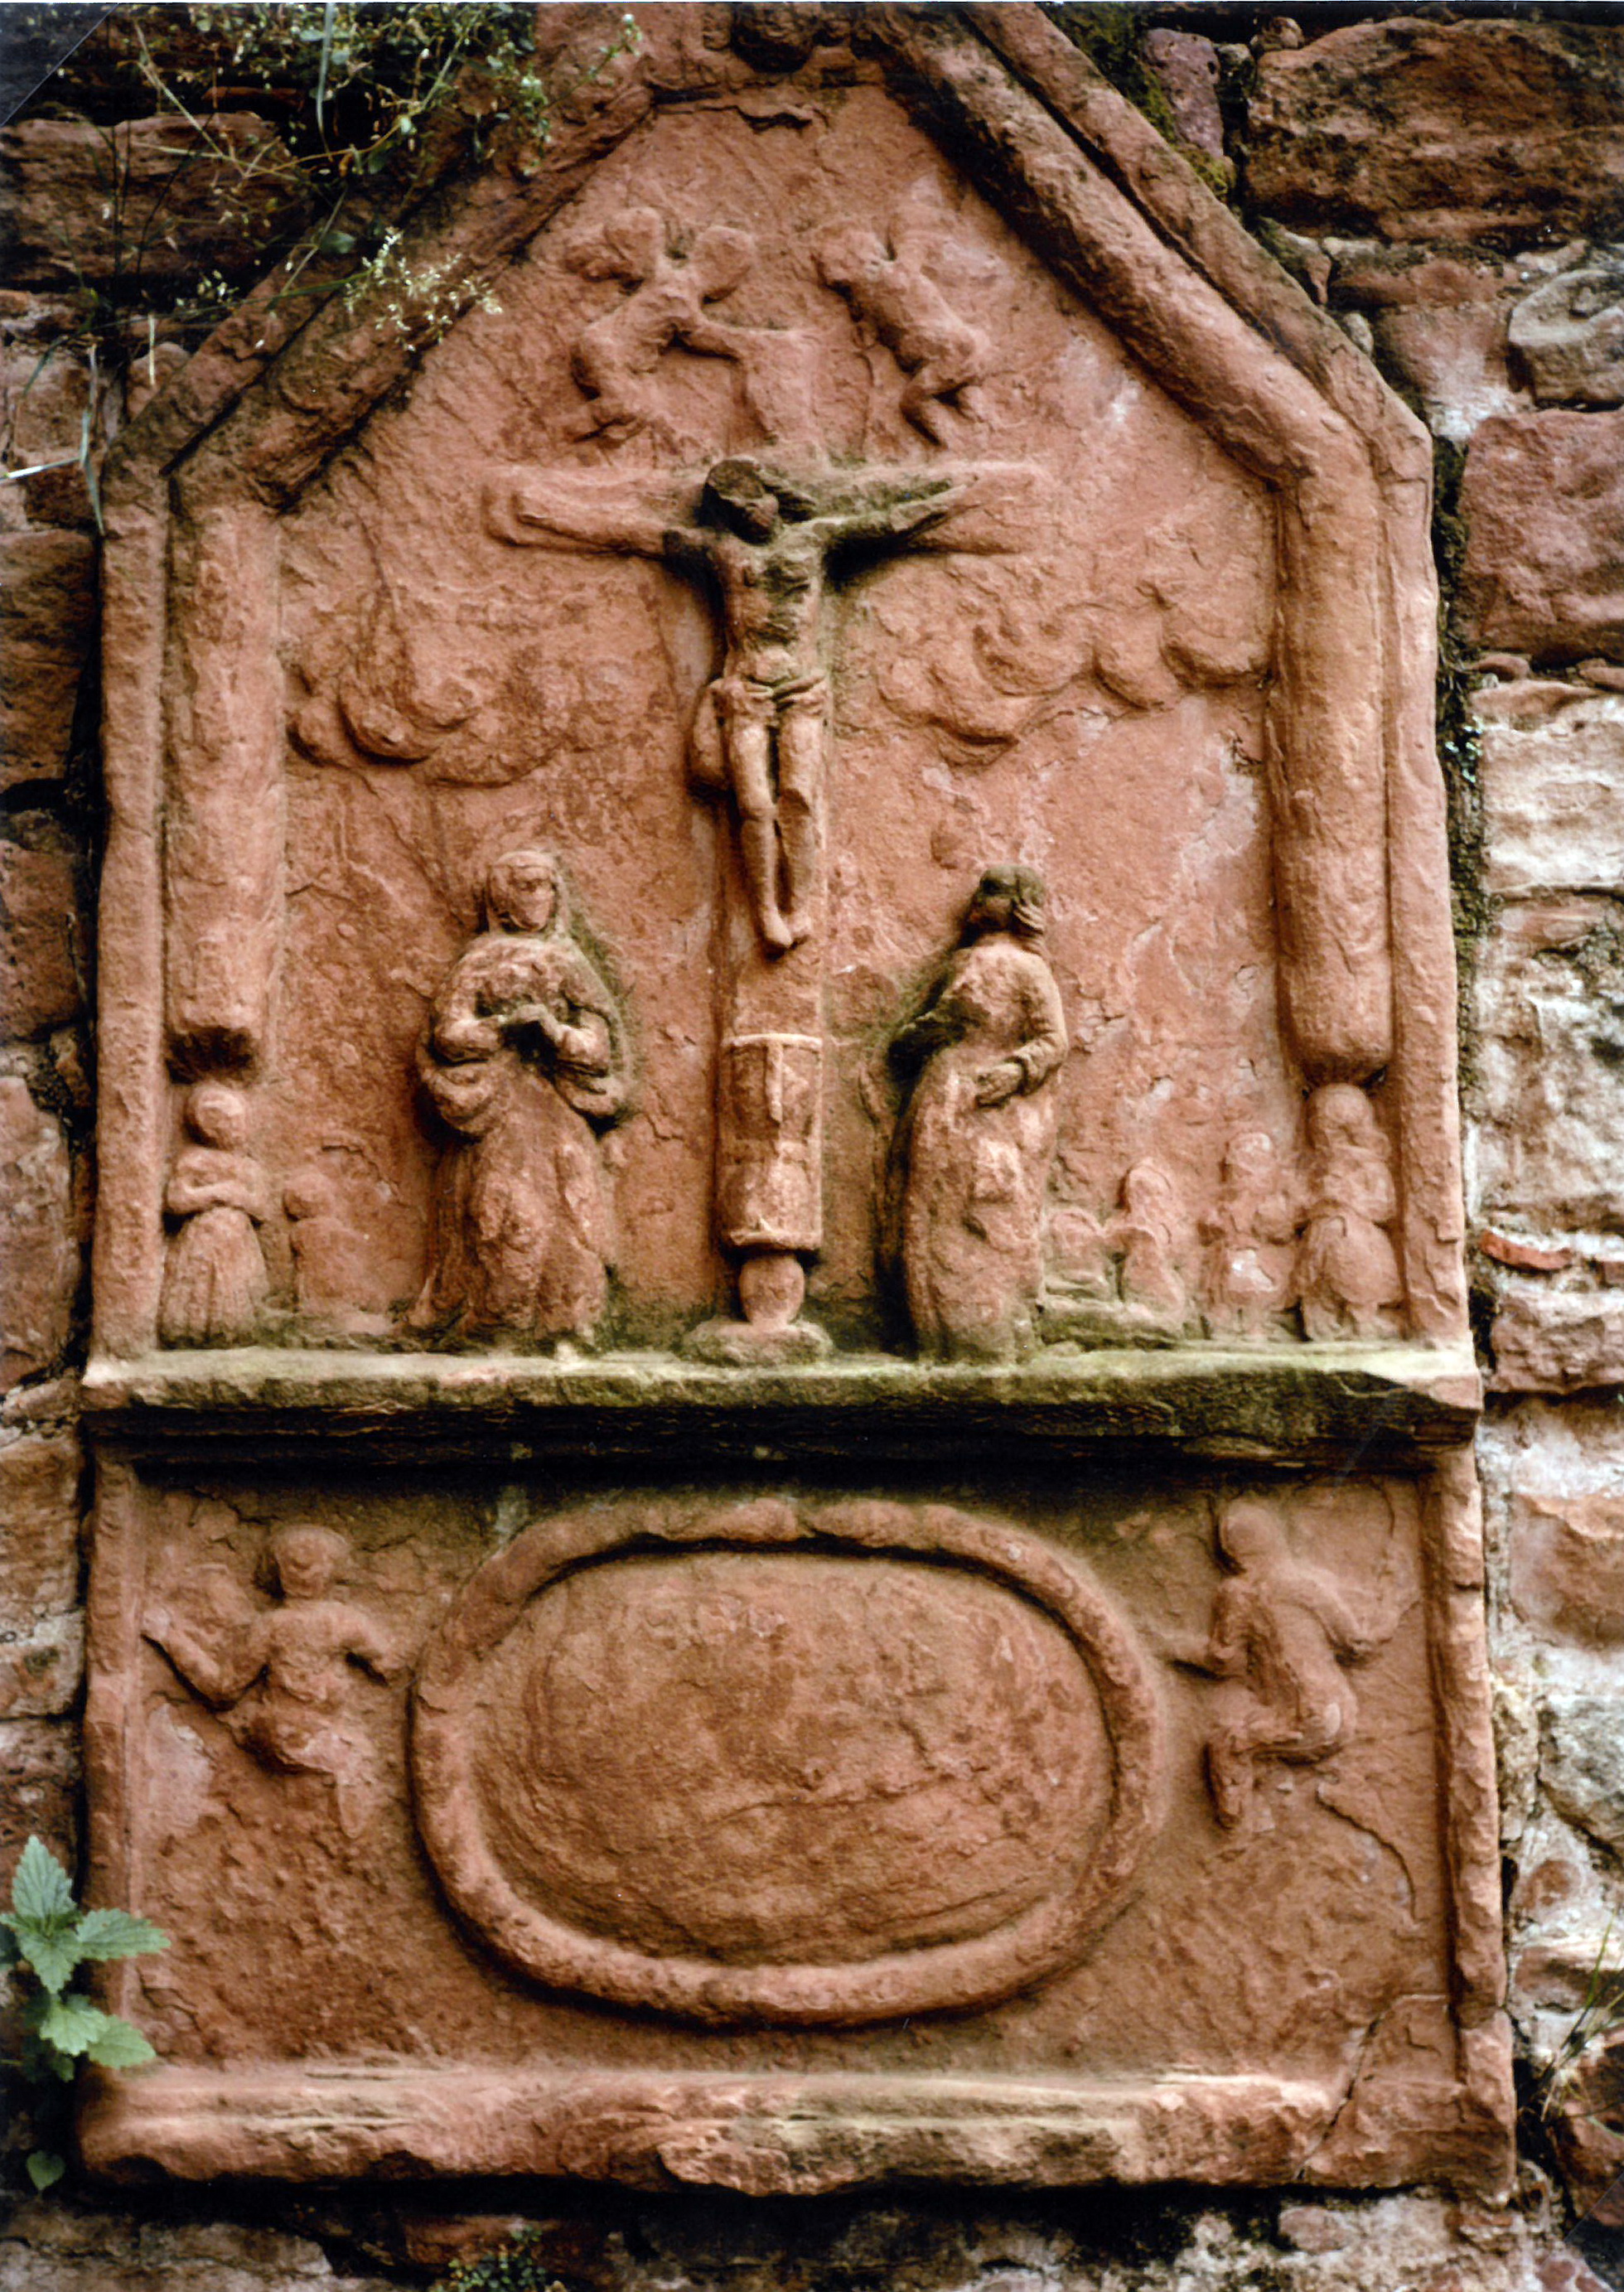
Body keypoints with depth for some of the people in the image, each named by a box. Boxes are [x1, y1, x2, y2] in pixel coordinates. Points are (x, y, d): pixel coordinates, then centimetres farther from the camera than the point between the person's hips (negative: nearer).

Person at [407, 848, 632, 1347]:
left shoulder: (569, 961, 16)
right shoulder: (480, 960, 8)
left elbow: (600, 1046, 9)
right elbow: (446, 1033, -2)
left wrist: (554, 1030, -9)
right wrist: (504, 1025, -12)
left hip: (560, 1109, 3)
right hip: (495, 1106, -3)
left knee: (568, 1209, -9)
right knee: (504, 1212, -13)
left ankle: (569, 1316, -7)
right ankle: (497, 1319, -9)